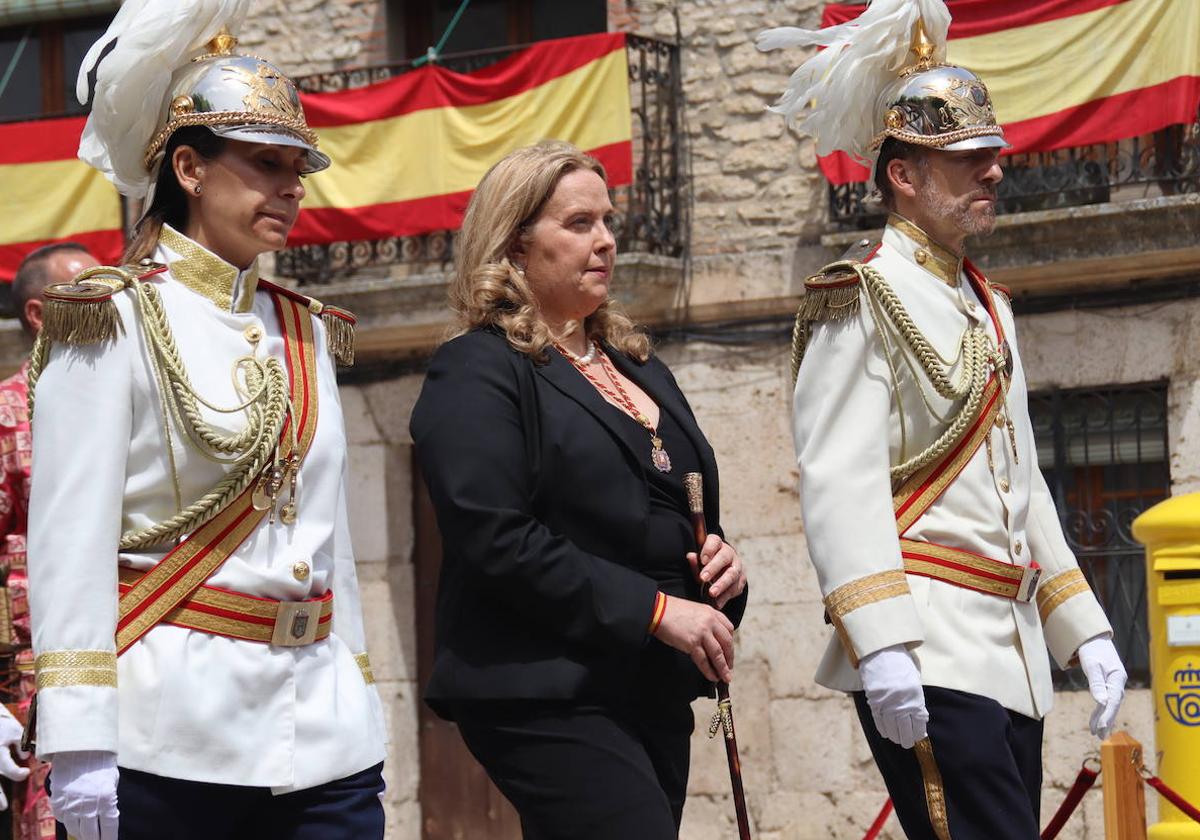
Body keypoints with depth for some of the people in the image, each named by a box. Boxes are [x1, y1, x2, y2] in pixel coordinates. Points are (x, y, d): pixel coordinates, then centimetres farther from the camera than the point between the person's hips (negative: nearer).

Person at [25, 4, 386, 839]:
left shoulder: (304, 332, 15)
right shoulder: (116, 320, -3)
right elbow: (72, 543, -9)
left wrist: (362, 721, 13)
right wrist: (78, 746, -16)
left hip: (324, 732, 5)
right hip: (174, 738, -5)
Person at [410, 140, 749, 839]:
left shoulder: (637, 368, 22)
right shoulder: (478, 373, -4)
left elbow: (682, 513, 29)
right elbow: (497, 540, -16)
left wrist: (720, 558, 4)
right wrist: (654, 610, -18)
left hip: (655, 695, 8)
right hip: (547, 696, -8)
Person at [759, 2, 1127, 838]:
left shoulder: (989, 307, 22)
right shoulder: (864, 296, -5)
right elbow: (841, 483, -15)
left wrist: (1085, 630, 18)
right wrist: (880, 642, -24)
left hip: (1010, 657, 9)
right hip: (928, 655, -9)